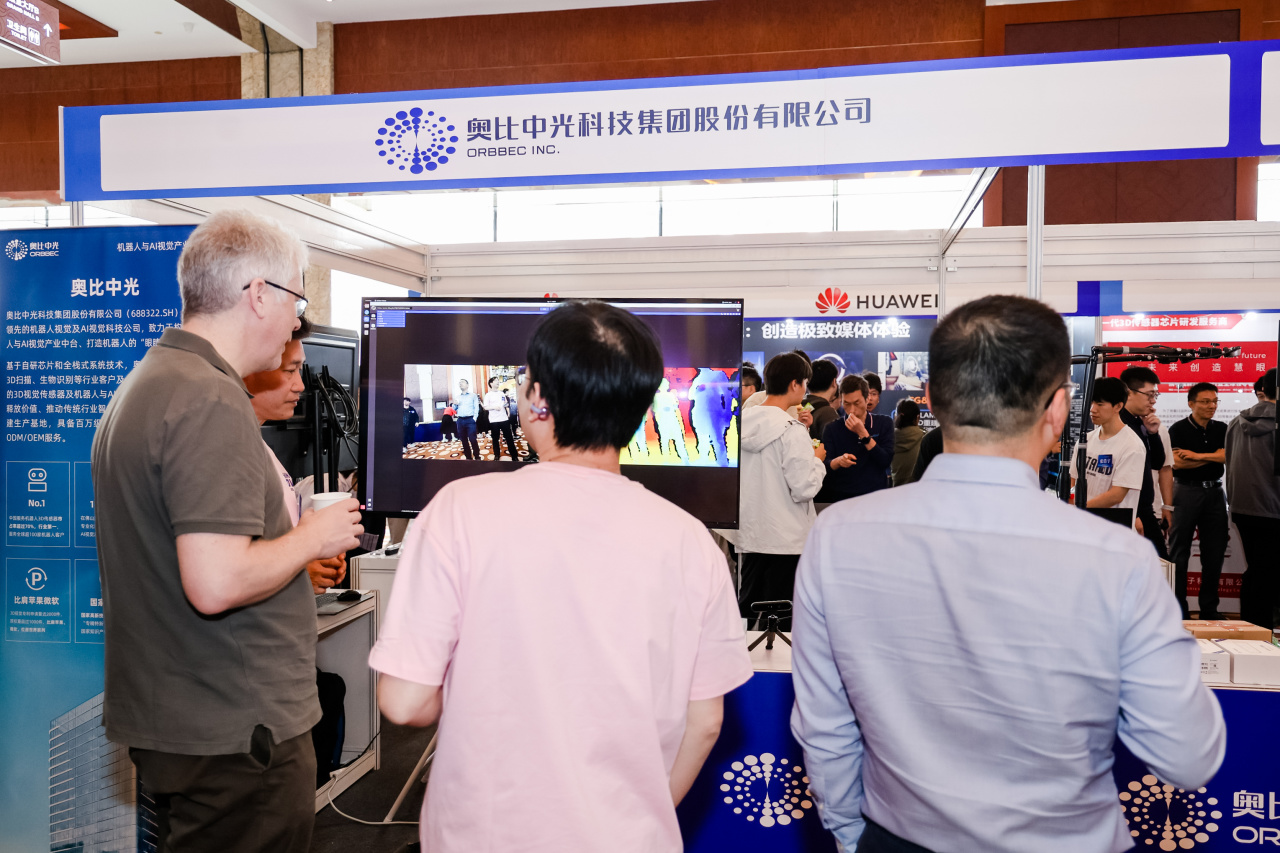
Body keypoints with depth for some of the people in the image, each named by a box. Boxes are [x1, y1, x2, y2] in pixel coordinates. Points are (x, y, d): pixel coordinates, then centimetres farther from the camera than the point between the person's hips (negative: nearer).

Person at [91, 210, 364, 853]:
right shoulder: (212, 402, -23)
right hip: (235, 733, -10)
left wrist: (294, 556, 14)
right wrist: (313, 537, -13)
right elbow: (217, 584, -30)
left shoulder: (141, 384, 11)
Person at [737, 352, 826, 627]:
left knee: (746, 609, 16)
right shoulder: (792, 431, -18)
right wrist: (816, 459, 0)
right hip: (785, 541, -7)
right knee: (781, 618, 4)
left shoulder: (742, 422, 4)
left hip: (749, 535, 7)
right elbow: (805, 488, -19)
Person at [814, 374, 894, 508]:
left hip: (875, 497, 0)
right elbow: (826, 467, -1)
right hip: (840, 496, 0)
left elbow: (886, 462, -4)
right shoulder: (832, 429, 6)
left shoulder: (883, 424, 8)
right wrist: (838, 461, -24)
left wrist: (863, 433, -10)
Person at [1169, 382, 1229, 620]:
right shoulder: (1178, 430, -2)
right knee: (1179, 553, -1)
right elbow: (1177, 463, -14)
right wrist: (1214, 457, -6)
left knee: (1214, 553, 7)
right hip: (1186, 491, -4)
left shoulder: (1221, 429, 10)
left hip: (1214, 491, 4)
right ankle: (1178, 609, 6)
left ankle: (1209, 608, 16)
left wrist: (1197, 455, -14)